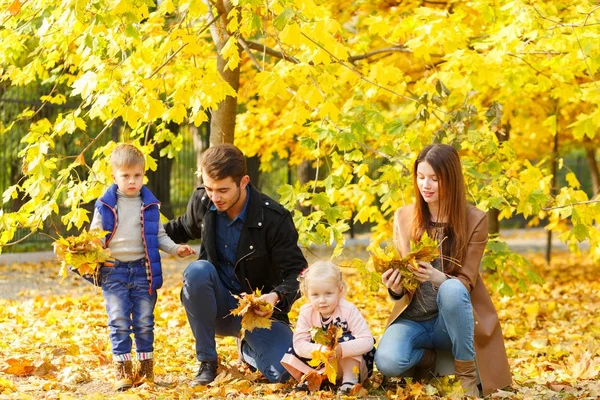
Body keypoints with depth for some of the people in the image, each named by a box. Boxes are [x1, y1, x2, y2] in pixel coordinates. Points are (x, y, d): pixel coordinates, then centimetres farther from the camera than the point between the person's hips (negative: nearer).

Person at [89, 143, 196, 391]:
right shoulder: (105, 205, -1)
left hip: (143, 271, 1)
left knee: (144, 323, 8)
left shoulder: (150, 205, 4)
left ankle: (146, 368, 18)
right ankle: (123, 370, 6)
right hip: (113, 271, -1)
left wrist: (176, 249, -4)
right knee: (119, 322, -1)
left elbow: (159, 236, 11)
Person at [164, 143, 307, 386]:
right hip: (219, 307, 2)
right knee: (197, 270, -31)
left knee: (281, 371, -27)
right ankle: (207, 362, -15)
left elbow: (297, 272, -17)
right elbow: (183, 229, 18)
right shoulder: (202, 202, -6)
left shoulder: (275, 218, -19)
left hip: (260, 310, -2)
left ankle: (248, 350, 15)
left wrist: (277, 297, -37)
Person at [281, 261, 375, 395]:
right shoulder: (306, 313, -14)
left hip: (353, 364, -3)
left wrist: (341, 349, -46)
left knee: (348, 339, -30)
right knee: (294, 353, -15)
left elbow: (367, 341, -30)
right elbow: (299, 343, -22)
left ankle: (350, 379, -22)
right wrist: (320, 349, -42)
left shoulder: (349, 311, -23)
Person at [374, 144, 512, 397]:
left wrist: (438, 278, -33)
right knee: (387, 362, -30)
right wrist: (395, 288, -21)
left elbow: (465, 283, -10)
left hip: (450, 321, -2)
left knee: (452, 289, -37)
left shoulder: (474, 220, -7)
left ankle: (466, 374, -18)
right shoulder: (403, 216, 1)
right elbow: (399, 282, 4)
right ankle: (427, 358, 5)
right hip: (413, 319, 2)